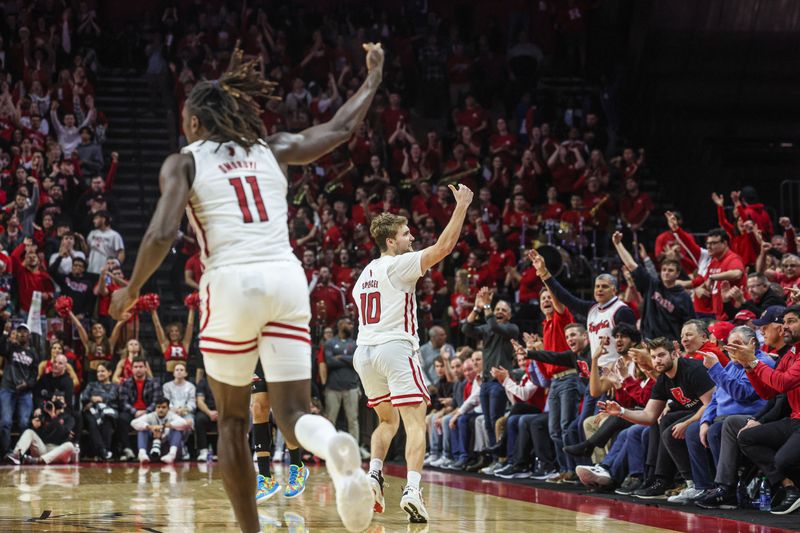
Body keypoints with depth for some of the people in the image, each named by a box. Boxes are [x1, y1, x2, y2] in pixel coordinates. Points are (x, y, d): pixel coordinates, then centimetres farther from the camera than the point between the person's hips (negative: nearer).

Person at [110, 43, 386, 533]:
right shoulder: (272, 149, 17)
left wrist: (131, 291, 8)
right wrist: (373, 78, 40)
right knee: (293, 416, 3)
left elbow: (162, 234, -7)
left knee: (232, 419, 15)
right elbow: (340, 129, 24)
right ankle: (336, 447, -34)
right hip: (287, 278, 3)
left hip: (233, 282, -3)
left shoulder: (185, 162, 6)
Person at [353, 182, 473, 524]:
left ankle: (373, 476, 5)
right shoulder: (399, 265, -4)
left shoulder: (364, 274, 20)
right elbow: (444, 246, -13)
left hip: (364, 352, 7)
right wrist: (461, 207, -9)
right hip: (395, 348, -7)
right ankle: (412, 489, -25)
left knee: (387, 420, 24)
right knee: (415, 422, -9)